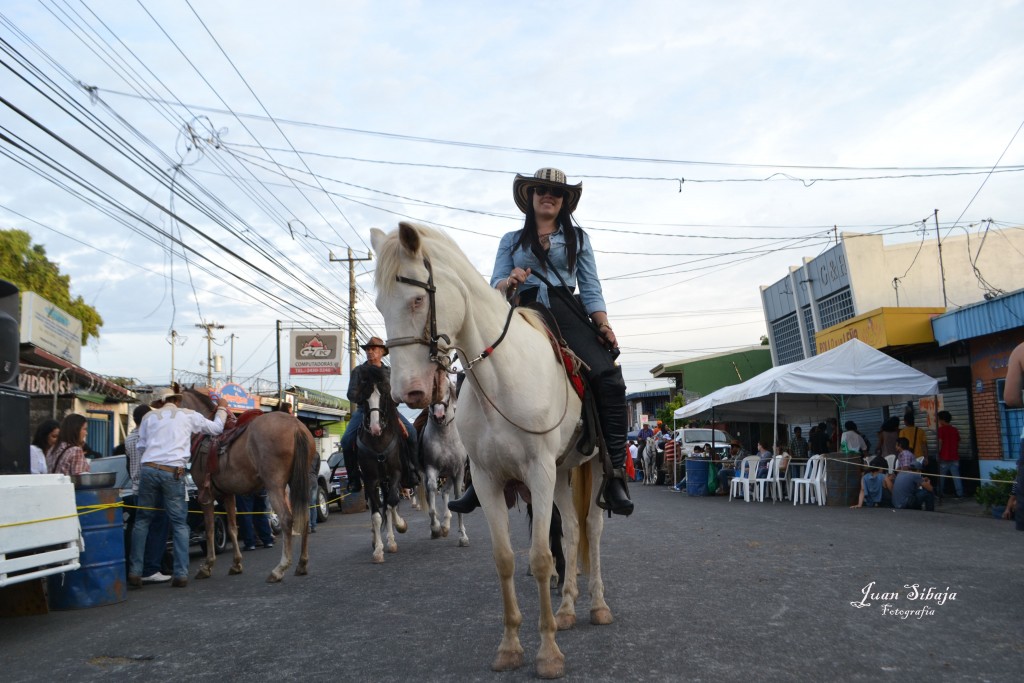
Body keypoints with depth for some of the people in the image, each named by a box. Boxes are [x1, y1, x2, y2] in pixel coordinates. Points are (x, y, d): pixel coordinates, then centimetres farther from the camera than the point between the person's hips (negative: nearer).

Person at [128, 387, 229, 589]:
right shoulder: (189, 415, 13)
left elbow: (141, 447, 16)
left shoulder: (149, 417, 17)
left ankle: (135, 572, 9)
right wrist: (222, 409, 38)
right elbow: (216, 428, 23)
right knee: (179, 524, 5)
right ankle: (181, 573, 0)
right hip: (173, 472, -2)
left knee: (142, 521, 11)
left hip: (148, 469, 2)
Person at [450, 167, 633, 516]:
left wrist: (603, 325, -3)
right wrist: (510, 282, -12)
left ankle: (614, 474, -22)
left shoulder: (578, 238, 20)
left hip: (568, 314, 0)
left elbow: (591, 288, 13)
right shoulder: (511, 240, 21)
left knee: (609, 378, -24)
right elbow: (495, 286, 12)